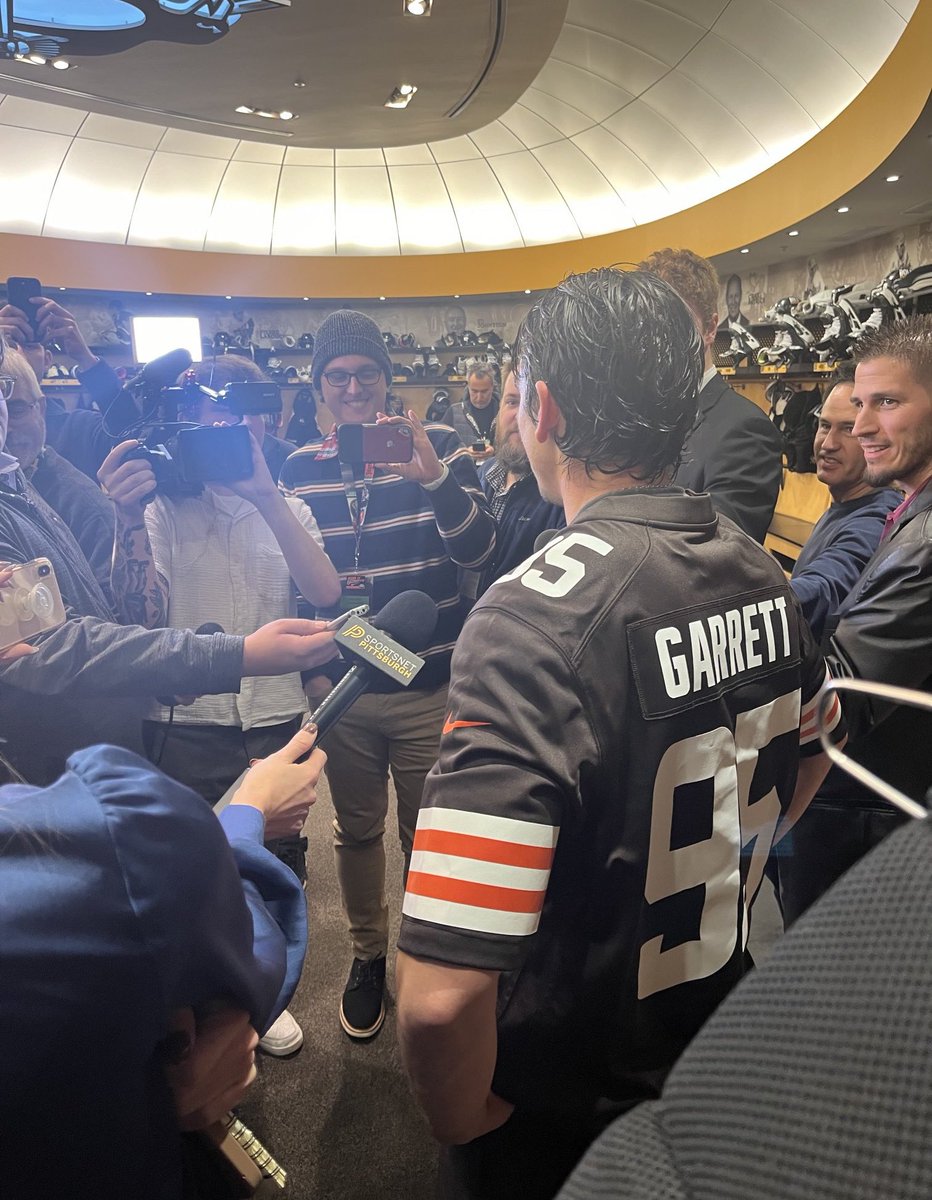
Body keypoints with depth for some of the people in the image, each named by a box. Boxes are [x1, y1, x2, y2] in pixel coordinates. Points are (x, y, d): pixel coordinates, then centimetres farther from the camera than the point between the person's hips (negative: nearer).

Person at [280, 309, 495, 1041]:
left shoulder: (440, 446, -6)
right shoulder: (299, 467, 3)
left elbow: (479, 551, -17)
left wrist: (432, 478, -33)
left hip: (429, 686, -2)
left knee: (428, 833, 12)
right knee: (357, 830, 18)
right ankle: (368, 954, 42)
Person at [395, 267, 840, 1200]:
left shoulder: (535, 615, -34)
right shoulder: (762, 578, -9)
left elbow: (442, 994, -37)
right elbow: (807, 763, 10)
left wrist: (459, 1121, -16)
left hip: (557, 1120, -5)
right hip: (719, 1051, 6)